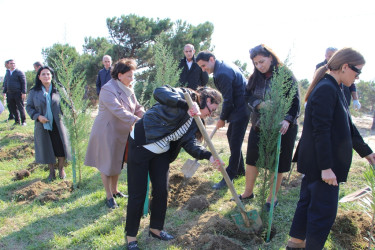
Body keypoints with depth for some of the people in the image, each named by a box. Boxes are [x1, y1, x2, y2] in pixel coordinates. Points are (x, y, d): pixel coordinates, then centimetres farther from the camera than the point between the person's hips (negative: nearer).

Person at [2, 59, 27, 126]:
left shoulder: (19, 72, -4)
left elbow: (24, 82, -7)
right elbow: (5, 83, 22)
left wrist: (24, 92, -14)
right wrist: (4, 92, 16)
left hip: (18, 93, -6)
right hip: (10, 94, 6)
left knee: (21, 108, -1)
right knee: (12, 108, 9)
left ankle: (23, 121, 7)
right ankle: (17, 121, 19)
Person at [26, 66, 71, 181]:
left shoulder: (58, 90, -2)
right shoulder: (34, 92, -1)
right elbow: (29, 107, 2)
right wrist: (37, 116, -15)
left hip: (58, 124, 0)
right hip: (43, 125, 0)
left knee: (60, 147, 5)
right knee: (47, 149, 9)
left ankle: (61, 169, 27)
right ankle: (51, 171, 27)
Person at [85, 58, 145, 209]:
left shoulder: (128, 88, 5)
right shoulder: (108, 89, -22)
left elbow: (136, 106, 5)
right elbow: (119, 111, -32)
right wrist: (137, 121, -38)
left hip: (121, 132, 8)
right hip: (107, 132, -8)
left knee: (118, 163, 19)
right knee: (107, 165, 4)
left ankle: (115, 190, 36)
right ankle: (109, 196, 18)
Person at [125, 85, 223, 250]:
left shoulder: (194, 121, 8)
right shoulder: (184, 95, -15)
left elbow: (190, 143, -4)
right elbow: (159, 92, -34)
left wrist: (208, 155, -20)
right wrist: (187, 105, -43)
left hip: (161, 153, 8)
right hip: (140, 145, -8)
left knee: (161, 191, 10)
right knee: (137, 193, -1)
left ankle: (155, 229, 32)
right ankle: (130, 236, 17)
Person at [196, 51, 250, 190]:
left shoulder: (222, 74, -22)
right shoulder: (224, 66, 11)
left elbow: (228, 100, -20)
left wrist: (222, 119, -6)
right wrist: (224, 116, 16)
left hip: (241, 110, -11)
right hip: (238, 108, 11)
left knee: (235, 143, -6)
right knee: (231, 135, 19)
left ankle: (229, 177, 1)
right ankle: (239, 170, 31)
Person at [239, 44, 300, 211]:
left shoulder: (286, 75, -10)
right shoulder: (255, 77, 5)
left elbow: (295, 101, -14)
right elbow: (248, 96, -1)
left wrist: (287, 120, -29)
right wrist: (260, 104, -22)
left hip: (281, 127, -5)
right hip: (259, 125, 5)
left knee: (277, 164, 6)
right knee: (252, 159, 12)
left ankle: (273, 198, 24)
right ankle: (248, 192, 31)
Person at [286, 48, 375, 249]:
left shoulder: (333, 89, 13)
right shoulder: (326, 89, -20)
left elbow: (347, 126, 20)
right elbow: (321, 131, -24)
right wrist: (326, 167, -24)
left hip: (316, 164, 11)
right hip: (321, 164, -11)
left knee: (309, 201, 20)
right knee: (324, 211, 1)